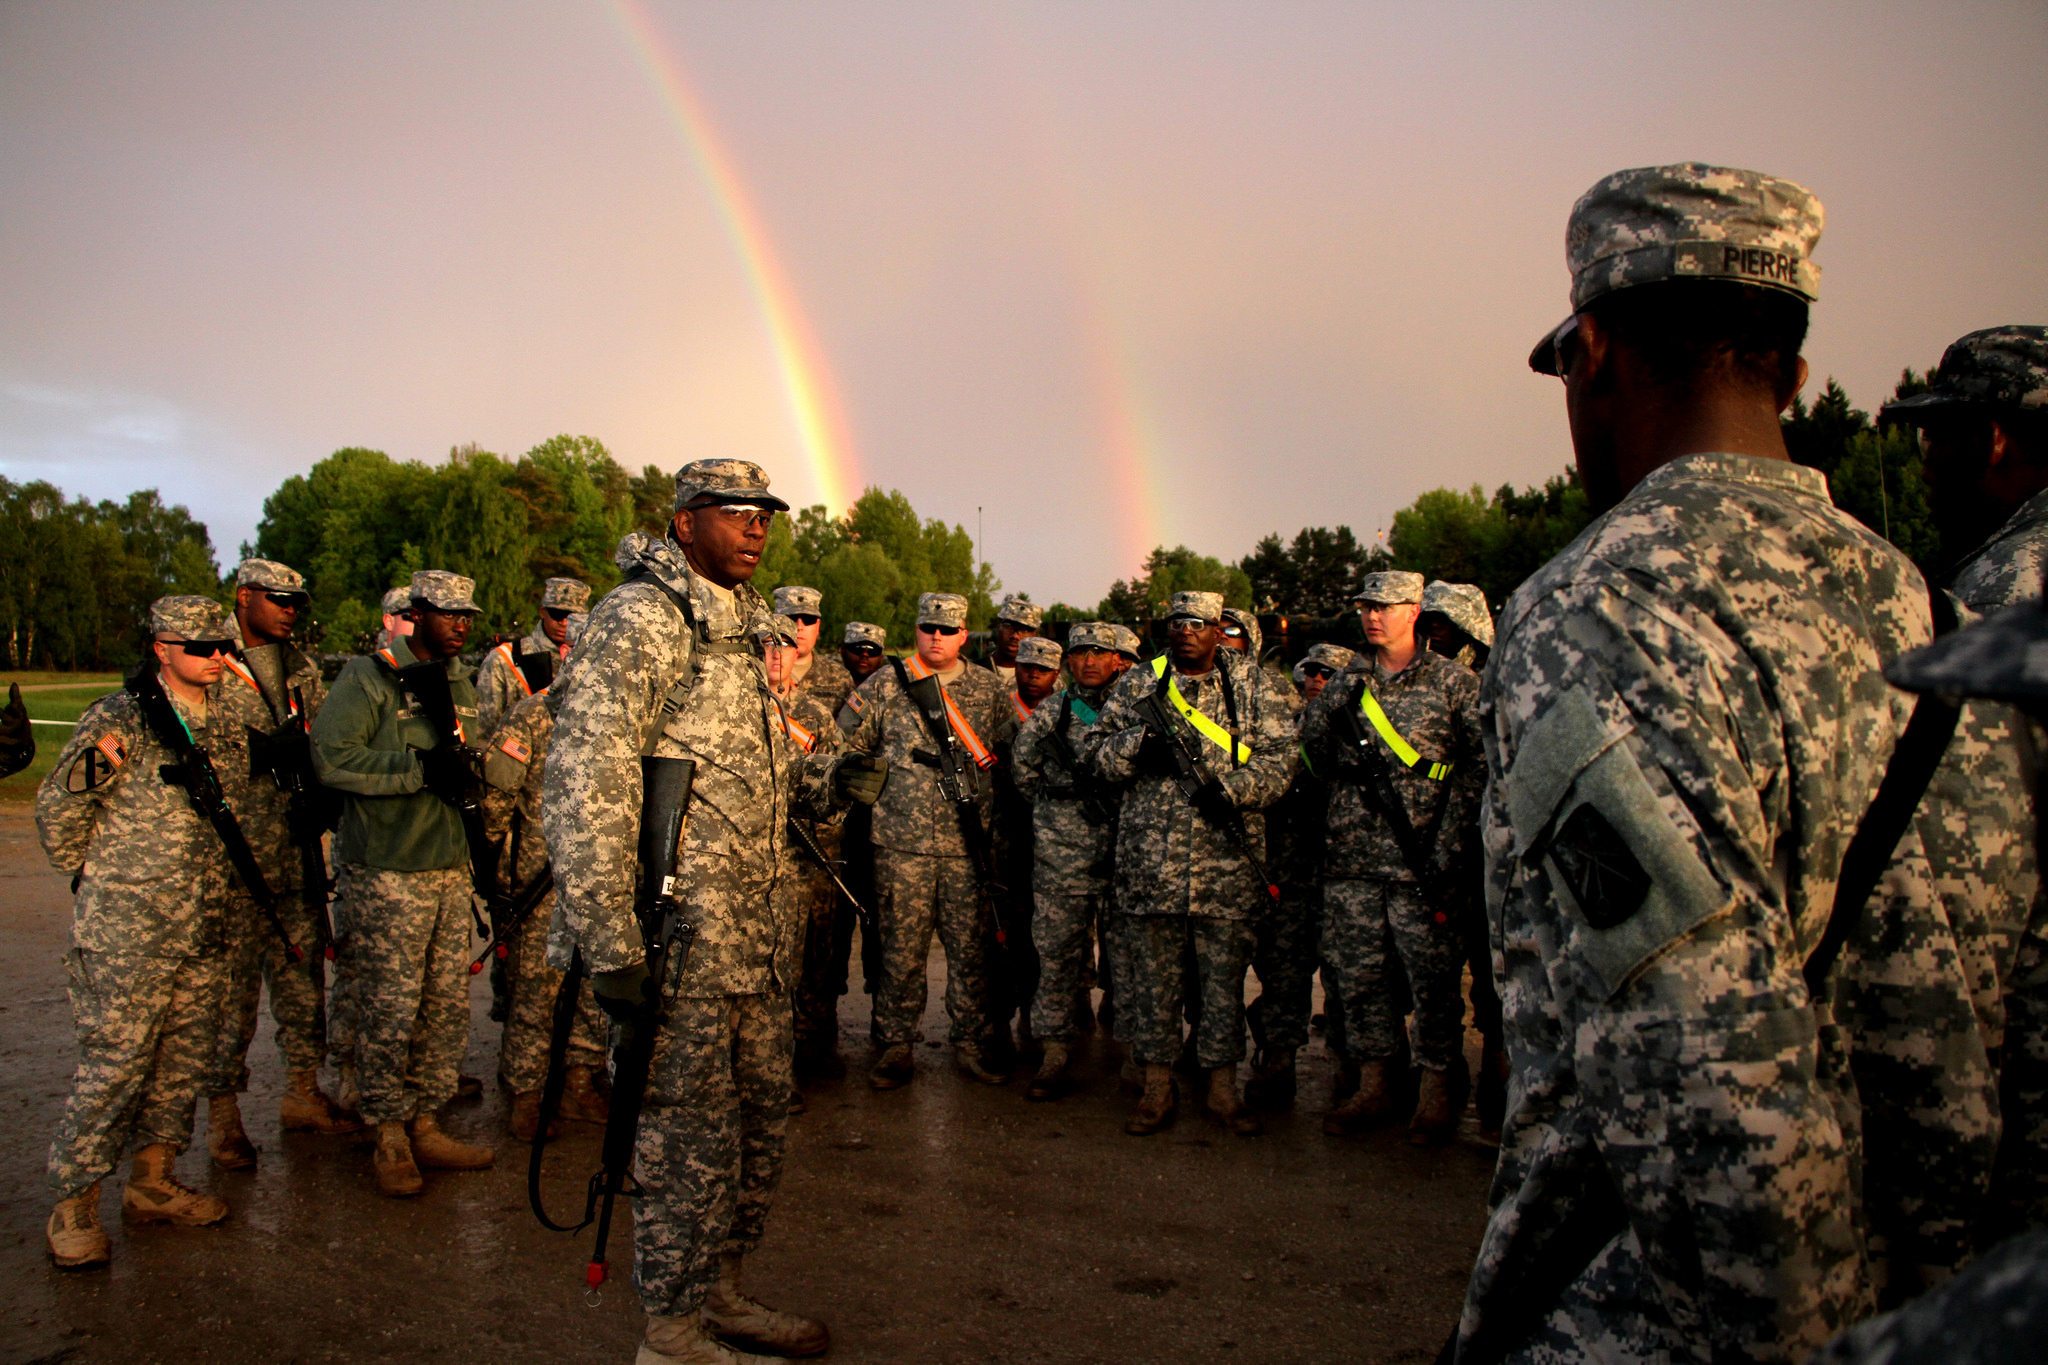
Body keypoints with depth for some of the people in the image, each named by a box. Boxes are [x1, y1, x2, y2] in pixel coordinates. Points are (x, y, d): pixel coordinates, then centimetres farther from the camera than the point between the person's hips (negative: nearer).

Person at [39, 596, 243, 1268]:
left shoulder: (224, 728, 11)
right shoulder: (119, 717, -7)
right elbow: (56, 809, -3)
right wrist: (90, 877, -5)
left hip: (203, 931, 6)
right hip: (126, 933, -6)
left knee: (185, 1059, 12)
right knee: (113, 1062, -2)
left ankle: (153, 1181, 27)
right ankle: (73, 1202, 14)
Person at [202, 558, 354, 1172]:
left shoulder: (303, 671, 15)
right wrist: (265, 753, -18)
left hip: (300, 850, 6)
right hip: (235, 853, -6)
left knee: (304, 970, 11)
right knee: (233, 980, -1)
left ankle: (302, 1092, 23)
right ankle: (223, 1112, 12)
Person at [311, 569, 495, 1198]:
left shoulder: (463, 684, 17)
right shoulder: (368, 679, -6)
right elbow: (331, 757, -18)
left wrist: (464, 777, 3)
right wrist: (420, 768, -19)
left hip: (450, 867, 7)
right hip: (385, 871, -7)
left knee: (448, 1003, 9)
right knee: (390, 1006, -3)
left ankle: (425, 1124, 21)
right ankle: (389, 1134, 11)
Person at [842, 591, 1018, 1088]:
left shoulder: (988, 687, 9)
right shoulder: (885, 683, 5)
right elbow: (848, 744, 10)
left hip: (969, 841, 1)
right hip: (901, 840, -1)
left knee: (971, 947, 5)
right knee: (901, 948, 3)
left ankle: (971, 1044, 18)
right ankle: (896, 1045, 15)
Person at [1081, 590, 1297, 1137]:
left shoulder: (1254, 684, 5)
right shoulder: (1136, 684, 8)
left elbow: (1280, 757, 0)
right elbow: (1094, 751, 7)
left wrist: (1233, 791, -16)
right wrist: (1139, 744, -13)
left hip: (1227, 858, 0)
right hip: (1149, 856, 1)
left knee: (1225, 973, 8)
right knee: (1152, 973, 6)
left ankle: (1222, 1086, 21)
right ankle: (1157, 1086, 18)